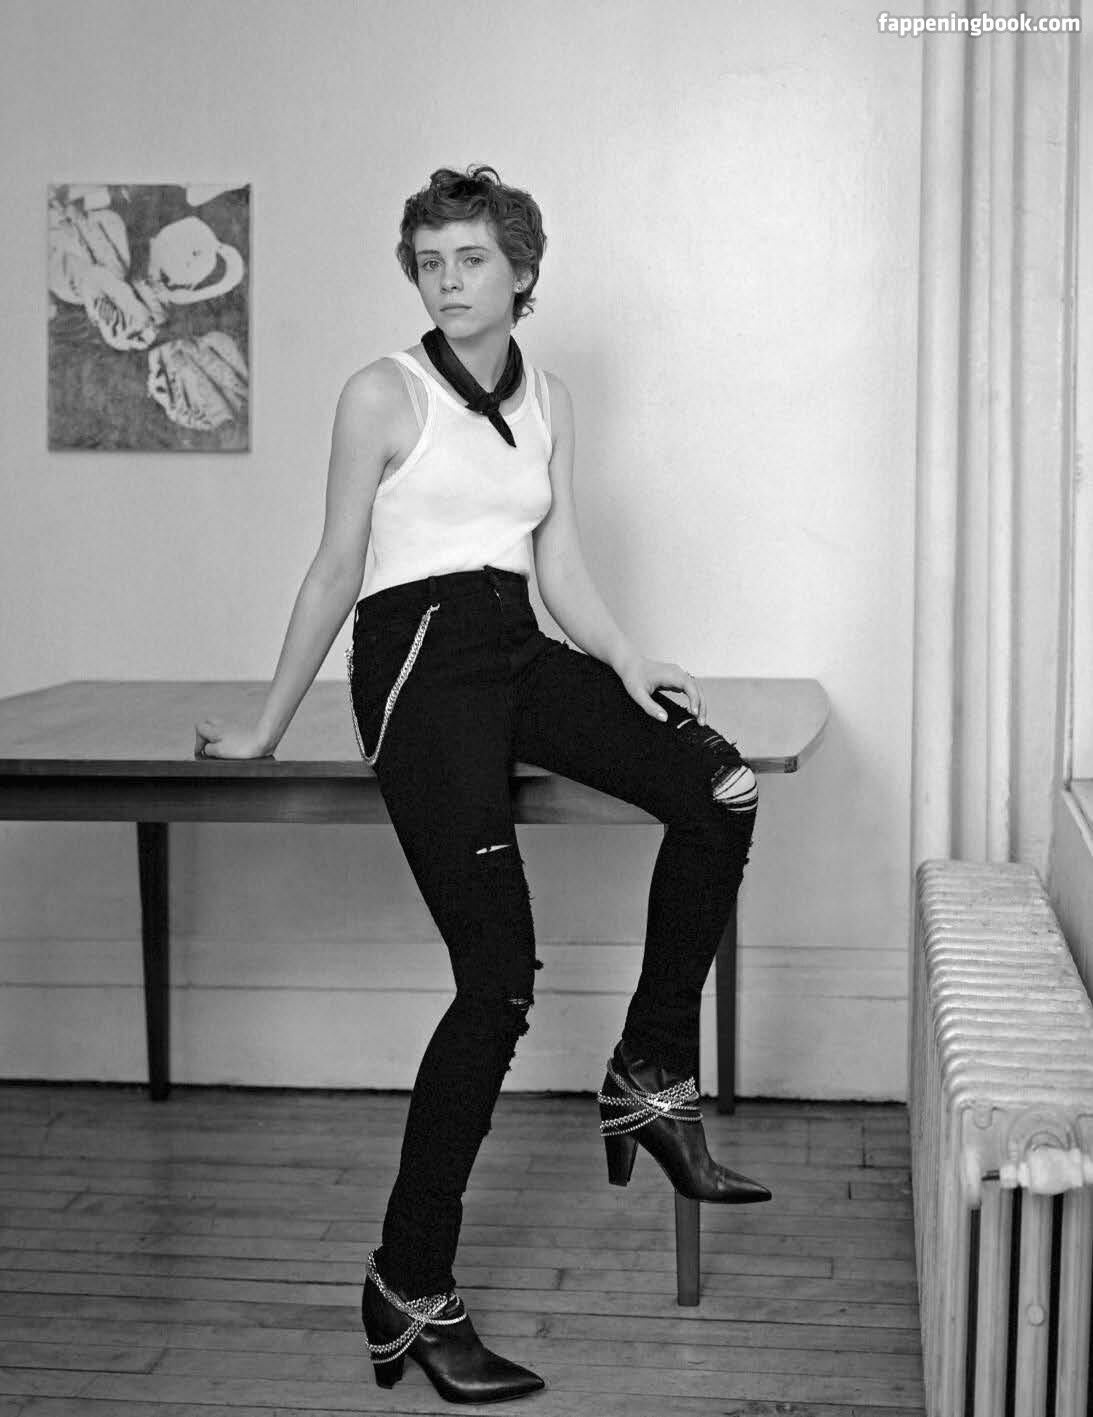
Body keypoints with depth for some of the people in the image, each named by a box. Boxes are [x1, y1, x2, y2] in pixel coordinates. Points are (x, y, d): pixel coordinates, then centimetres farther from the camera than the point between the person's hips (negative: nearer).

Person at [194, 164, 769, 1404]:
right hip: (417, 658, -6)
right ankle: (409, 1290, -5)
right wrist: (267, 729, 4)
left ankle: (650, 1080, -3)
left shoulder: (547, 400, 16)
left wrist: (628, 666, 0)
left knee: (719, 790, -18)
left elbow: (560, 569, 16)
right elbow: (336, 571, 1)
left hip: (519, 651, 6)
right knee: (499, 977, -14)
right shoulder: (384, 394, -1)